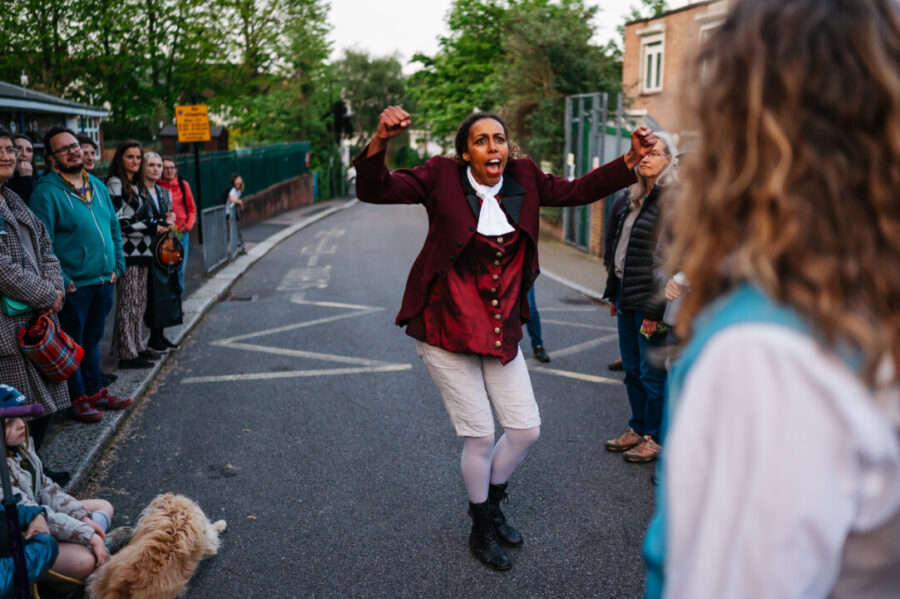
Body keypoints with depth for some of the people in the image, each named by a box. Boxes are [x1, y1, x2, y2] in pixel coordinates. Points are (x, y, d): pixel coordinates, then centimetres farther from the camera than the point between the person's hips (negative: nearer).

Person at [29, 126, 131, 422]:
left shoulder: (97, 185, 11)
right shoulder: (46, 191, -11)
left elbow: (114, 227, 17)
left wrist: (117, 265, 9)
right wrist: (61, 280, -16)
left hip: (104, 281, 6)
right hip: (75, 286, -6)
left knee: (93, 339, 18)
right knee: (73, 345, 6)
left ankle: (95, 391, 29)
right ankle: (78, 398, 19)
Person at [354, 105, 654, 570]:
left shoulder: (523, 180, 2)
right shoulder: (441, 178, -10)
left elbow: (577, 191, 9)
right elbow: (374, 190, -16)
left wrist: (632, 159, -1)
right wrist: (381, 140, -34)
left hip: (501, 331, 5)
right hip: (446, 330, -5)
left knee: (526, 430, 10)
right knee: (480, 436, 4)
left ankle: (492, 505, 40)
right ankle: (481, 531, 31)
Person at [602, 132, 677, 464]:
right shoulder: (636, 197, 14)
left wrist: (655, 307, -21)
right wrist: (614, 292, 18)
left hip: (649, 299, -9)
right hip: (627, 293, 9)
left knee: (652, 371, 2)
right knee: (631, 368, 16)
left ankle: (656, 439, 15)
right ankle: (638, 429, 30)